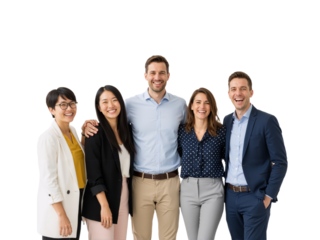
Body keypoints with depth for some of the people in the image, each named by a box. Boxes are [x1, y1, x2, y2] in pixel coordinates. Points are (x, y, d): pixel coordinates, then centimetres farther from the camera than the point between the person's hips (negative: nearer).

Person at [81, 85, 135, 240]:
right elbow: (93, 174, -14)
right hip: (102, 201, -6)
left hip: (123, 200, 6)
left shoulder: (125, 130, 9)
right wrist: (104, 206, -18)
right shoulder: (95, 133, -10)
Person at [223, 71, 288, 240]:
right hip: (231, 196, 6)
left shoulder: (267, 121, -9)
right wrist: (226, 191, 9)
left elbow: (280, 163, -9)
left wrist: (268, 197, -12)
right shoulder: (226, 121, 8)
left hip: (255, 197, -5)